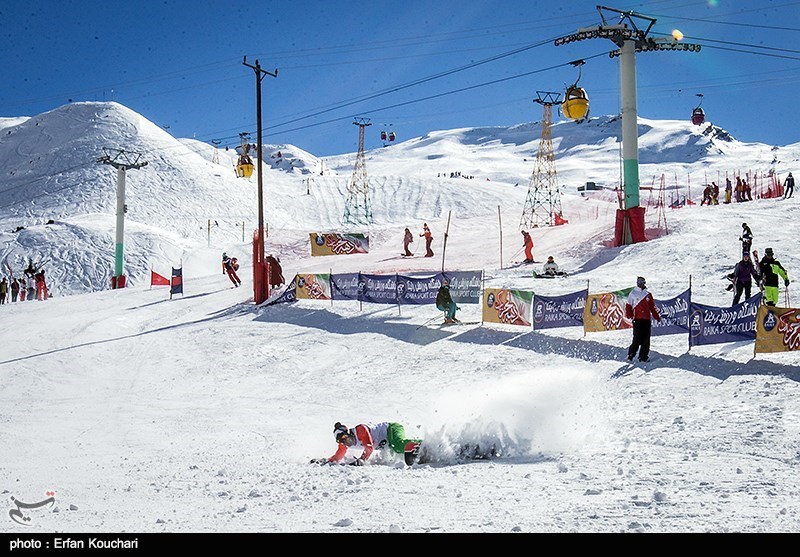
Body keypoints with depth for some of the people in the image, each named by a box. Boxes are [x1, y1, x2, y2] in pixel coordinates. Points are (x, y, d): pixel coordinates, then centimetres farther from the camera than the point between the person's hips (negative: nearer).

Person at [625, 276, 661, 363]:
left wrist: (657, 317, 9)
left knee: (646, 340, 0)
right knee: (637, 339, -11)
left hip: (647, 320, 4)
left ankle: (643, 357, 5)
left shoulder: (648, 295, 15)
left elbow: (652, 307, 17)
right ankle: (630, 356, -1)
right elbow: (628, 305, 5)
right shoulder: (633, 293, 7)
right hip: (637, 319, -4)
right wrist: (629, 315, -7)